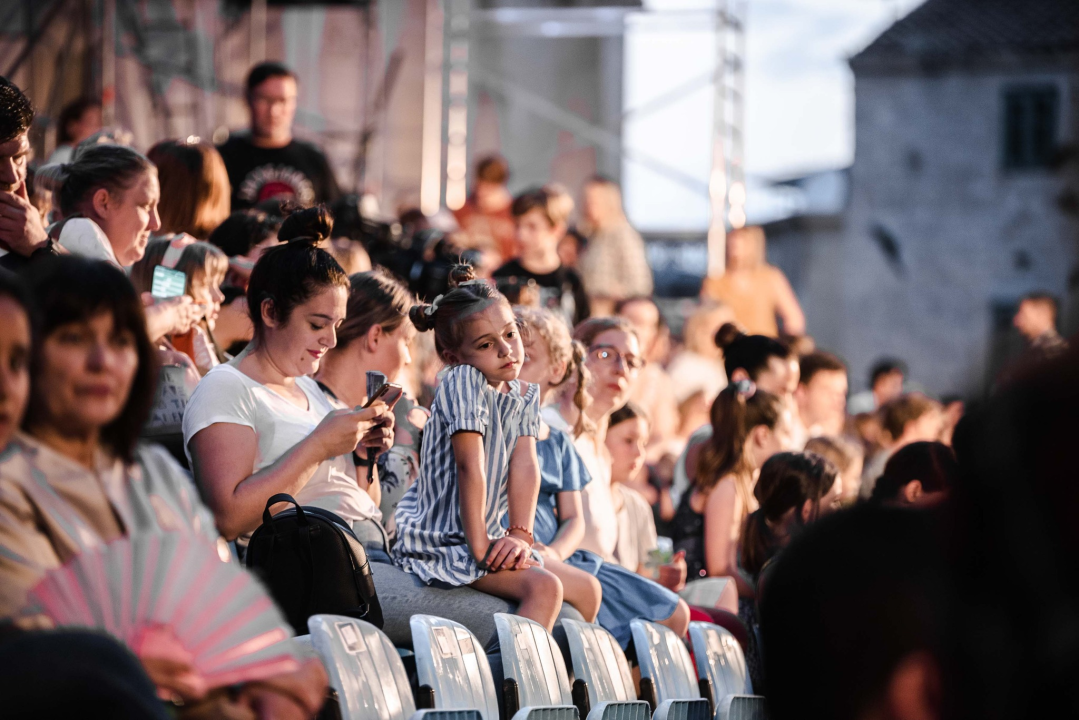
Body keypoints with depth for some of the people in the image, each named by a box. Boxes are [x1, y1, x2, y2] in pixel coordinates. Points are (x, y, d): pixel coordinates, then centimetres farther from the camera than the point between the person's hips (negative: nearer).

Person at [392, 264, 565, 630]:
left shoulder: (525, 395, 10)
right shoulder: (463, 381, -14)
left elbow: (525, 466, -5)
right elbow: (471, 466, -19)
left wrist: (521, 534, -19)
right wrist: (479, 546, -23)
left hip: (485, 536, 9)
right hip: (441, 542, -9)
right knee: (544, 587, -26)